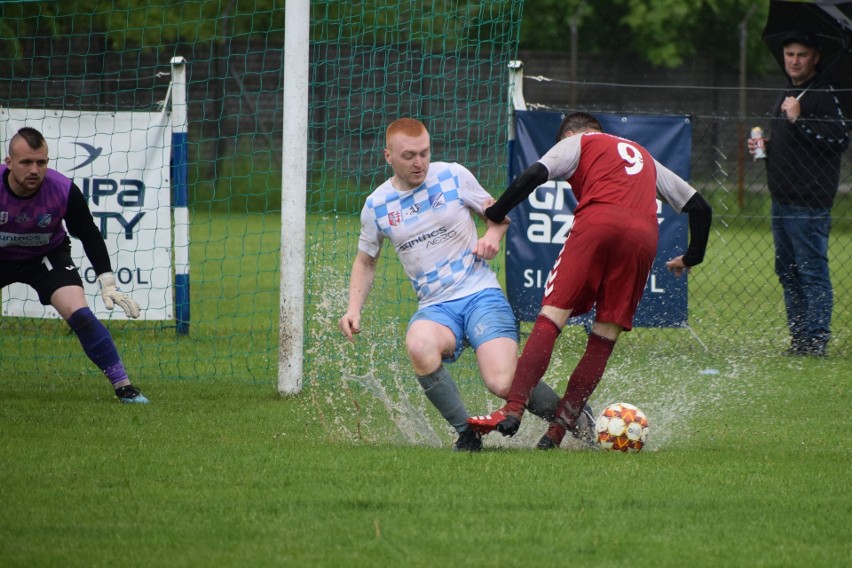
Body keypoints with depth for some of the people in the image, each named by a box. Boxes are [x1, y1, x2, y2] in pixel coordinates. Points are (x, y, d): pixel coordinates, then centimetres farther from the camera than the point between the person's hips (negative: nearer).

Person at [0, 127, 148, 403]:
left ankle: (123, 385, -11)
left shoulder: (64, 191, -25)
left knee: (78, 313, -20)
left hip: (46, 256, -1)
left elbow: (90, 236, -11)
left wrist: (107, 284, -16)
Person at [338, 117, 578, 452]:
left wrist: (493, 235, -8)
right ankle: (466, 433, -18)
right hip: (435, 307, 2)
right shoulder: (377, 205, 5)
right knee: (418, 344, -37)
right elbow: (366, 261, 20)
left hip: (481, 295, -2)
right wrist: (354, 309, 6)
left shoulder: (454, 176, 1)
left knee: (503, 384, -23)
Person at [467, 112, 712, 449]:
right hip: (645, 235, 4)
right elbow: (699, 206, 38)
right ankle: (560, 428, -1)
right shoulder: (645, 158, 39)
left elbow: (535, 175, 6)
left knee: (551, 317, -8)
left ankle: (513, 410, -23)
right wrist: (691, 259, 47)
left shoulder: (577, 142, 24)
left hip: (597, 222, -4)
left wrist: (495, 215, 15)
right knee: (604, 338, 7)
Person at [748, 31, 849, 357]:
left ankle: (816, 339, -7)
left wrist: (799, 120, -22)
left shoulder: (825, 94, -10)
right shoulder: (786, 95, 19)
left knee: (812, 270, -8)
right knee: (787, 271, 12)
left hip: (809, 204, -10)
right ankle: (799, 339, 18)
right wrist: (765, 146, 12)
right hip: (782, 201, 10)